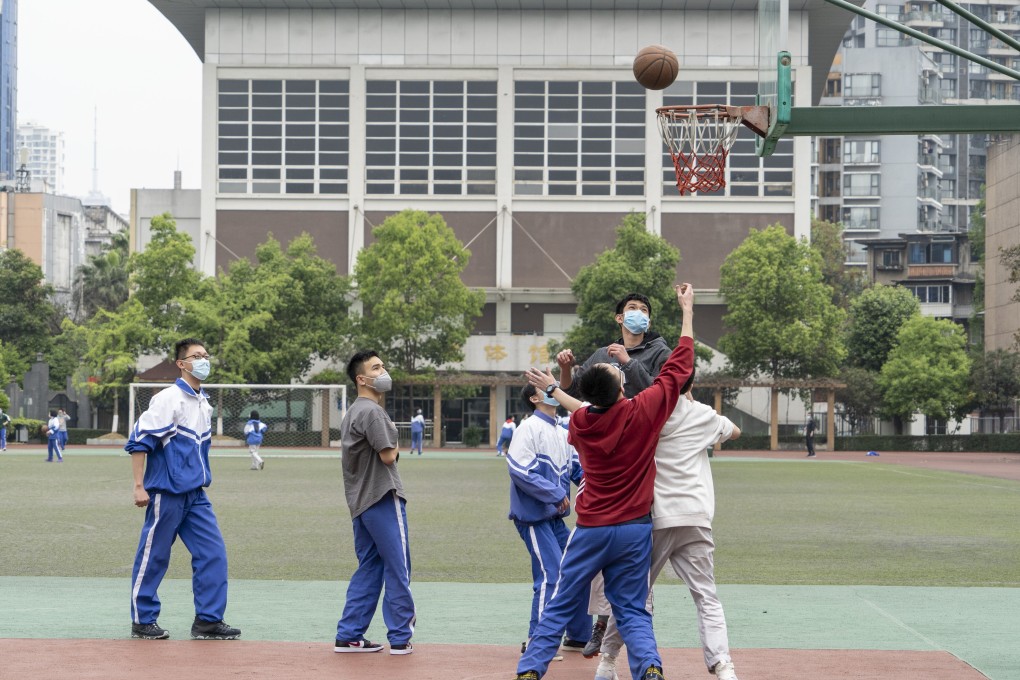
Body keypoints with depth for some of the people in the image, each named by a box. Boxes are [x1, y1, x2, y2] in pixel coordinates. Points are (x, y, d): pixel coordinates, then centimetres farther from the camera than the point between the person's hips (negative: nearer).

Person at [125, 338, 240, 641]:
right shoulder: (168, 399, -12)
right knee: (153, 557, 2)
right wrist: (139, 486, -16)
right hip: (166, 492, -8)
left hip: (195, 496, 8)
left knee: (213, 552, 2)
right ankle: (142, 622, 12)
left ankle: (208, 620, 7)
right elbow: (139, 441, -14)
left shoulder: (204, 404, 12)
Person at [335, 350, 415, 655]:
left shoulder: (353, 412, 17)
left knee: (368, 570, 13)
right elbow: (388, 455, -17)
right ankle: (400, 638, 1)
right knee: (397, 569, -2)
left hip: (360, 502, 10)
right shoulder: (372, 411, -15)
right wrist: (394, 447, 2)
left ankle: (349, 636, 11)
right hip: (383, 499, -10)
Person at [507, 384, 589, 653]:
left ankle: (579, 636, 25)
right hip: (533, 516, -9)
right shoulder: (530, 428, -10)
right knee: (551, 575, -15)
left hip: (555, 518, 9)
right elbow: (519, 469, -19)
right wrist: (556, 494, -18)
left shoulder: (563, 434, 15)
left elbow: (579, 469, 13)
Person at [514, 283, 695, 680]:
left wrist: (555, 390, 38)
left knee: (560, 605, 10)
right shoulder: (642, 412, -13)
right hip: (634, 528, -1)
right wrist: (687, 311, 6)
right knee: (632, 610, 5)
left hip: (591, 528, 1)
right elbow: (679, 367, -3)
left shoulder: (579, 422, -5)